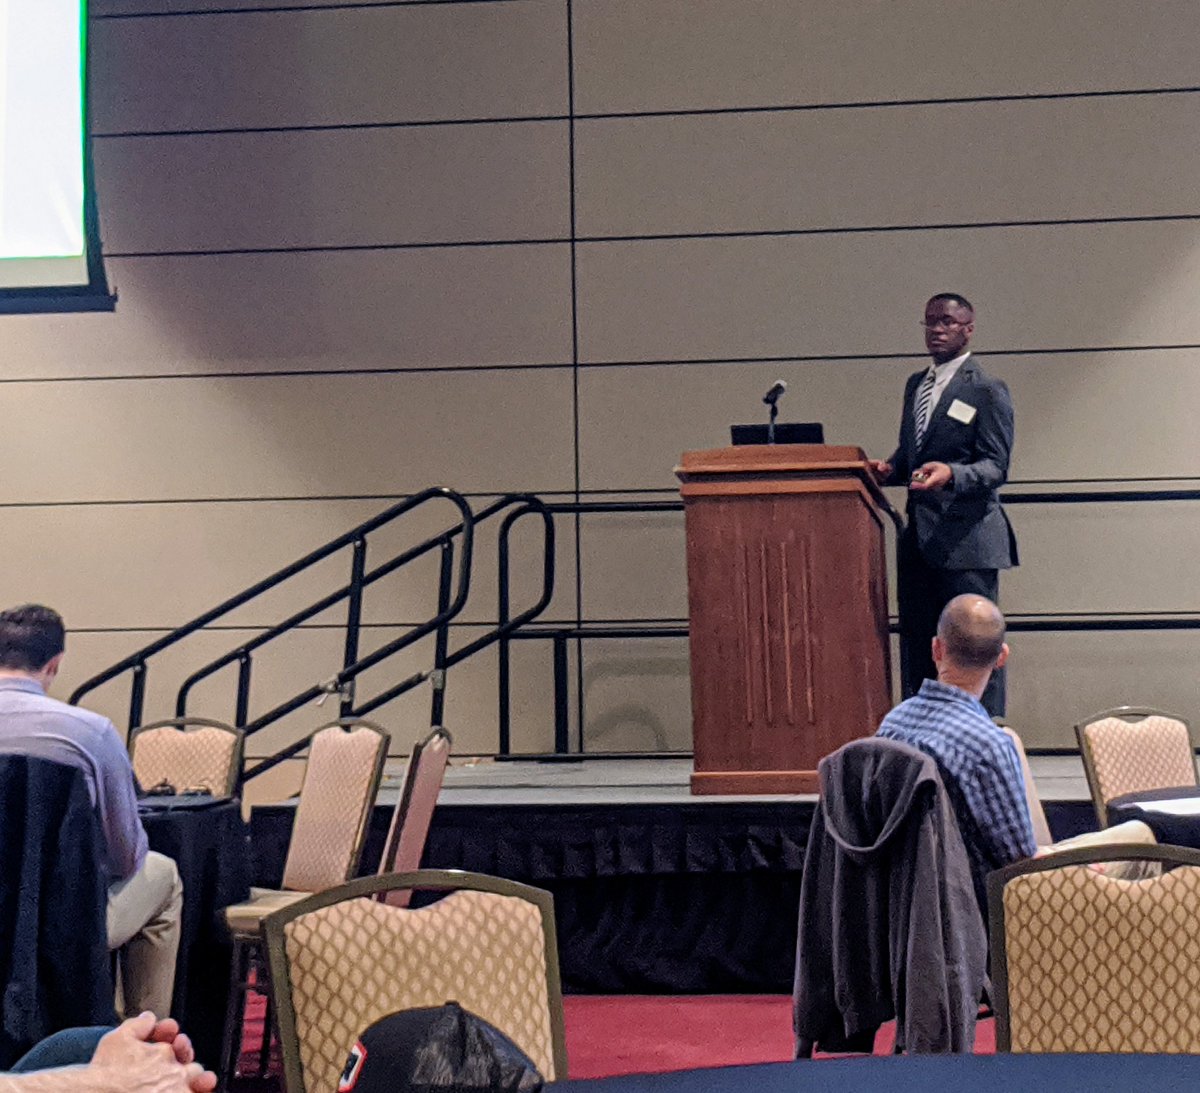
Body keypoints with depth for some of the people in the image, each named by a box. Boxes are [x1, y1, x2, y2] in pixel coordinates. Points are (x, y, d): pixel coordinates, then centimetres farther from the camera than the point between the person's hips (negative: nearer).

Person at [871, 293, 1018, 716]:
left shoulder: (987, 390, -6)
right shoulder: (915, 384, 16)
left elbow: (996, 467, -11)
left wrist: (951, 474, -29)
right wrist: (889, 469, 2)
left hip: (966, 538, -7)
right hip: (919, 537, 7)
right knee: (916, 645, 11)